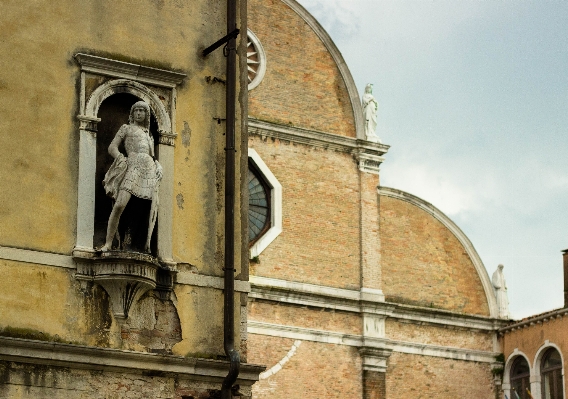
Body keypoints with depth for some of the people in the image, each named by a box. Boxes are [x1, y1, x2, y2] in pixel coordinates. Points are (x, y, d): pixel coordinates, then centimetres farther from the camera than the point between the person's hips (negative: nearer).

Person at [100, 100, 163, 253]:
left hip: (150, 168, 5)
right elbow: (112, 147, 10)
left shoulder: (149, 134, 29)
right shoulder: (126, 128, 17)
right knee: (120, 205, -21)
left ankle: (148, 243, -12)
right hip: (133, 166, -5)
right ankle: (108, 243, -18)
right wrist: (123, 160, -7)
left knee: (153, 206, -12)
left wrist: (158, 170, 11)